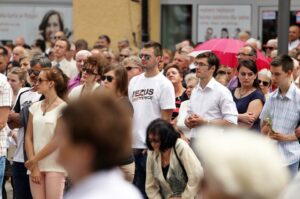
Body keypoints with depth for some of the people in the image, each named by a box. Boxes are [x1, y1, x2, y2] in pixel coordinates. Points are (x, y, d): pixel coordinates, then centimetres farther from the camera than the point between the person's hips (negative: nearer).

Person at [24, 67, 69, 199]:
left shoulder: (63, 108, -4)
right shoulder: (35, 107, 11)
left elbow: (57, 140, -9)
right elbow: (28, 137, 7)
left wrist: (35, 160, -8)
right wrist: (33, 167, -2)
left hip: (55, 166, -5)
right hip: (35, 166, 5)